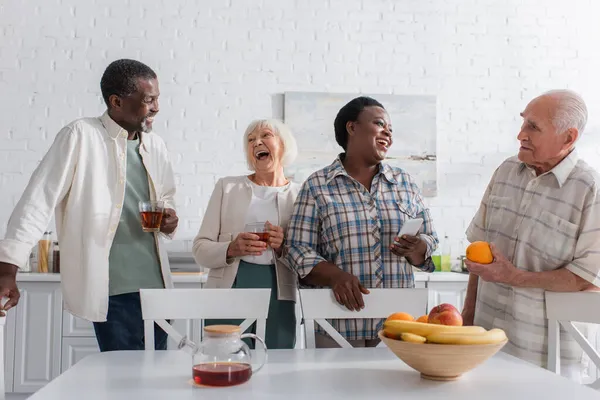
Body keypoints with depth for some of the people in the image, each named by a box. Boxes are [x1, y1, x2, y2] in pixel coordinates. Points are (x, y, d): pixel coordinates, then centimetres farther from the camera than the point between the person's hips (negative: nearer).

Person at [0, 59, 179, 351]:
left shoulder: (155, 145, 9)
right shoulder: (81, 136, -8)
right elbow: (38, 200, -10)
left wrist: (169, 218, 1)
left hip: (155, 283, 6)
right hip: (111, 289, -6)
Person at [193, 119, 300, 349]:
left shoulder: (300, 196, 4)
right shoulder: (227, 187, 6)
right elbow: (201, 249, 3)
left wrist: (285, 248, -15)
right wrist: (231, 249, -17)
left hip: (278, 295, 0)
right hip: (228, 290, 0)